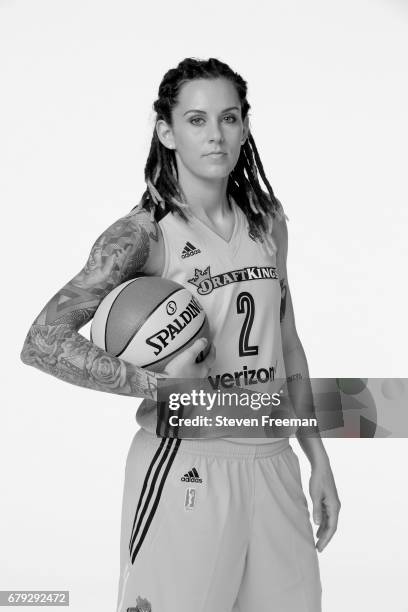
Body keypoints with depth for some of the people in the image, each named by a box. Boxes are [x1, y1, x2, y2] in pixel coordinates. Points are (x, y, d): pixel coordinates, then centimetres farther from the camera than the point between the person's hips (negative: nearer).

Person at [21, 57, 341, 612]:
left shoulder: (268, 223, 7)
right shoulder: (143, 234, -10)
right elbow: (42, 343, -18)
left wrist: (319, 459, 15)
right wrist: (159, 385, -19)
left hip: (272, 464, 5)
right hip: (187, 467, -5)